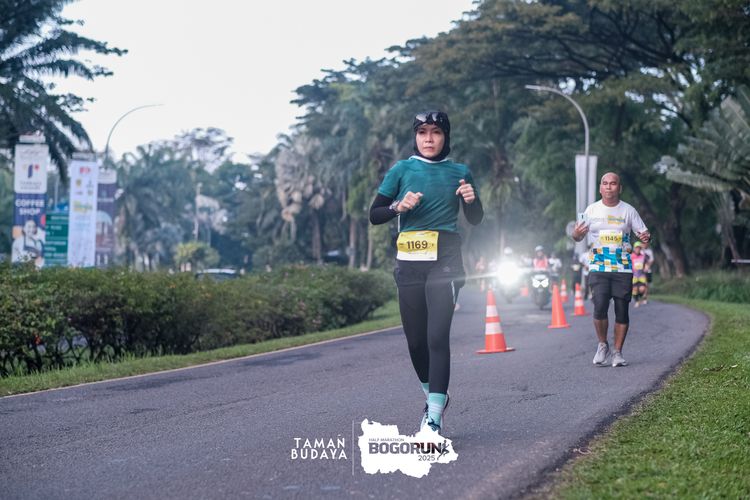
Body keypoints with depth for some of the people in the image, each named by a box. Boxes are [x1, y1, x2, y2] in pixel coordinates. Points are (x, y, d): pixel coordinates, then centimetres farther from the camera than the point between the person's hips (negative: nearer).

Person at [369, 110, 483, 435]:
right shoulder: (402, 170, 7)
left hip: (444, 262, -2)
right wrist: (399, 206, -13)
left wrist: (472, 199, -7)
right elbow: (374, 215, 6)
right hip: (409, 264, 2)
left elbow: (476, 220, 14)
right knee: (415, 339, 6)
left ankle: (433, 418, -17)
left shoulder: (459, 172, 8)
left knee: (438, 336, -14)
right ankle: (435, 396, 32)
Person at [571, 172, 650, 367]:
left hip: (623, 268, 1)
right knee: (600, 306, -16)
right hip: (598, 268, -1)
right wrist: (576, 234, -13)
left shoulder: (628, 210, 5)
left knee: (622, 310, -1)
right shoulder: (592, 210, 7)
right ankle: (602, 345, 7)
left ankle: (618, 352, 12)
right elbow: (579, 236, 11)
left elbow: (644, 233, 7)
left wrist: (646, 237, -17)